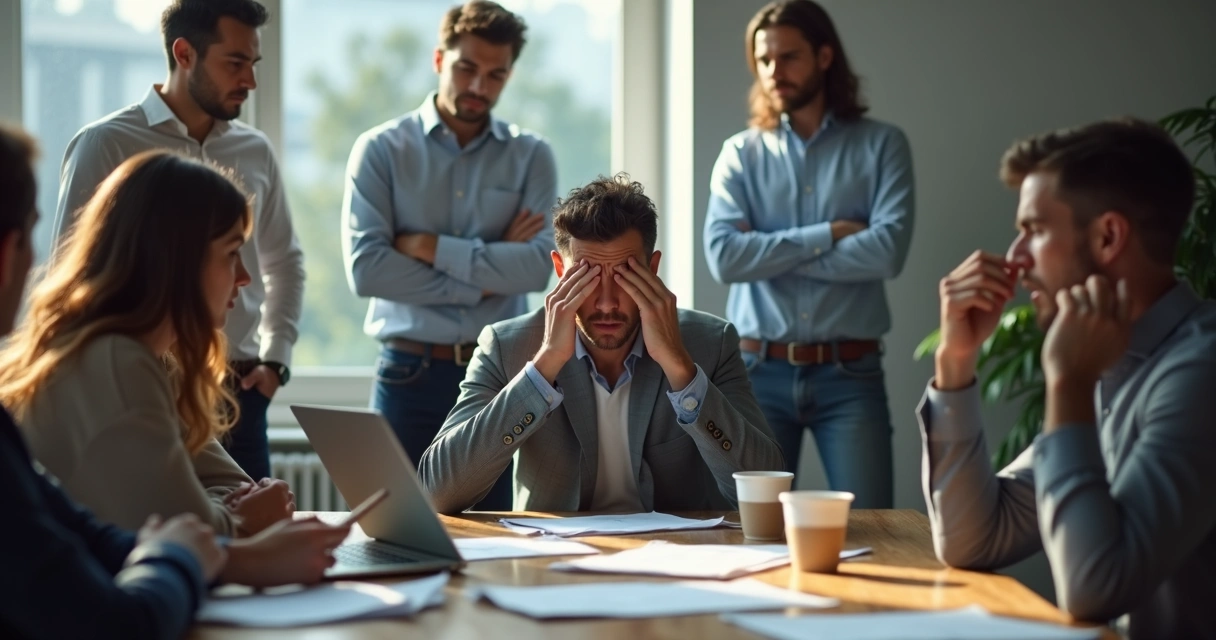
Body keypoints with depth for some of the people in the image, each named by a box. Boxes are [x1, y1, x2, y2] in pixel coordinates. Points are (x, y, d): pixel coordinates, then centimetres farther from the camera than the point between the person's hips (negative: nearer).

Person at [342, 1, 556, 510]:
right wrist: (488, 276, -10)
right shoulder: (381, 150, 1)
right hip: (410, 375, -1)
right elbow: (365, 268, -12)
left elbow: (538, 266, -9)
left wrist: (430, 247, -11)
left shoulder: (531, 157, 6)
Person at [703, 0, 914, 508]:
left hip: (849, 373, -1)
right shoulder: (741, 153, 6)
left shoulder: (881, 146, 2)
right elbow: (724, 256, -9)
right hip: (759, 371, 2)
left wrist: (772, 256, -9)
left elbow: (887, 251, -13)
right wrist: (826, 235, -12)